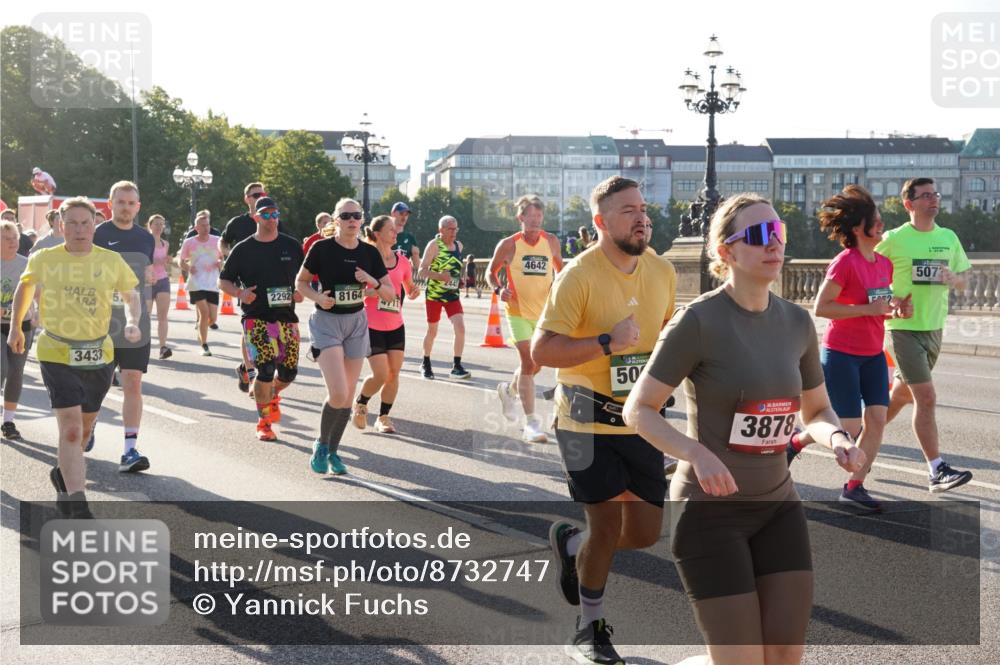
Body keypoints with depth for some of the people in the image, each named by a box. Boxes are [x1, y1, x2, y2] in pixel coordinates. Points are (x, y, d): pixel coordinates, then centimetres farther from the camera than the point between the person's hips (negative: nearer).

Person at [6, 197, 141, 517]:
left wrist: (132, 322, -9)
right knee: (71, 430, -14)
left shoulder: (112, 261, -2)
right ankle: (78, 509, -12)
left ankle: (63, 475, 46)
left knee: (84, 430, 17)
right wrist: (15, 327, 22)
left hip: (99, 355, 3)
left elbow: (131, 295, 11)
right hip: (57, 355, -3)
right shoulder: (44, 260, -4)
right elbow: (25, 287, 17)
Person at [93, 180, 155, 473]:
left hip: (136, 323, 2)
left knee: (133, 383, -5)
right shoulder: (97, 235, -1)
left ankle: (130, 450, -6)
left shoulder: (146, 238, 11)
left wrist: (150, 275, 5)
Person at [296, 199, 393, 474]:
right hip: (327, 321, -4)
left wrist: (373, 282, -17)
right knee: (338, 394, -17)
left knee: (347, 395, 8)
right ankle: (321, 444, 8)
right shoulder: (322, 249, -9)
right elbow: (300, 282, 2)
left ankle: (333, 451, 26)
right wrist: (317, 297, -17)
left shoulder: (369, 252, 0)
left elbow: (390, 295, 2)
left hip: (357, 322, 4)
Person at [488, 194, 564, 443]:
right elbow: (491, 271, 4)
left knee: (535, 366, 15)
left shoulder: (551, 241, 1)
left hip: (544, 311, 4)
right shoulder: (508, 245, -7)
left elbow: (560, 267, 16)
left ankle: (508, 389, 46)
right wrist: (498, 289, -16)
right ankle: (531, 422, -12)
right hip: (518, 311, -4)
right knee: (528, 362, -15)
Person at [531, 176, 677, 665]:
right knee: (607, 524, -1)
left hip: (641, 422, 6)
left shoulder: (662, 271, 3)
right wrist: (607, 342, -29)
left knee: (645, 532, 7)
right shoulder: (579, 275, -16)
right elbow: (541, 352, -21)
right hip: (587, 421, -6)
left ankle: (570, 544, 38)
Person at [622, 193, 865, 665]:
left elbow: (817, 411, 14)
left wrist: (838, 440, -9)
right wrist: (698, 454, -27)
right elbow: (638, 409, -12)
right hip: (710, 510, -6)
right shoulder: (698, 321, -16)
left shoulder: (797, 322, 3)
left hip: (778, 505, 6)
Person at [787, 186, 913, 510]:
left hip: (873, 355, 7)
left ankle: (854, 487, 8)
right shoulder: (845, 262, -16)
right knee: (849, 426, -4)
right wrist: (869, 309, -23)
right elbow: (820, 307, -21)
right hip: (841, 355, -7)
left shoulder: (885, 263, 7)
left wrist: (897, 310, -2)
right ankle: (796, 441, 22)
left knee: (877, 419, -2)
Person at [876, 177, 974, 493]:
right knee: (927, 398, -12)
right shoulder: (894, 239, -9)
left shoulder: (949, 238, 7)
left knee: (902, 395, 17)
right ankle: (937, 472, -8)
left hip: (934, 328, 6)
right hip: (904, 328, -6)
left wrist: (954, 279, -10)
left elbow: (962, 282, 13)